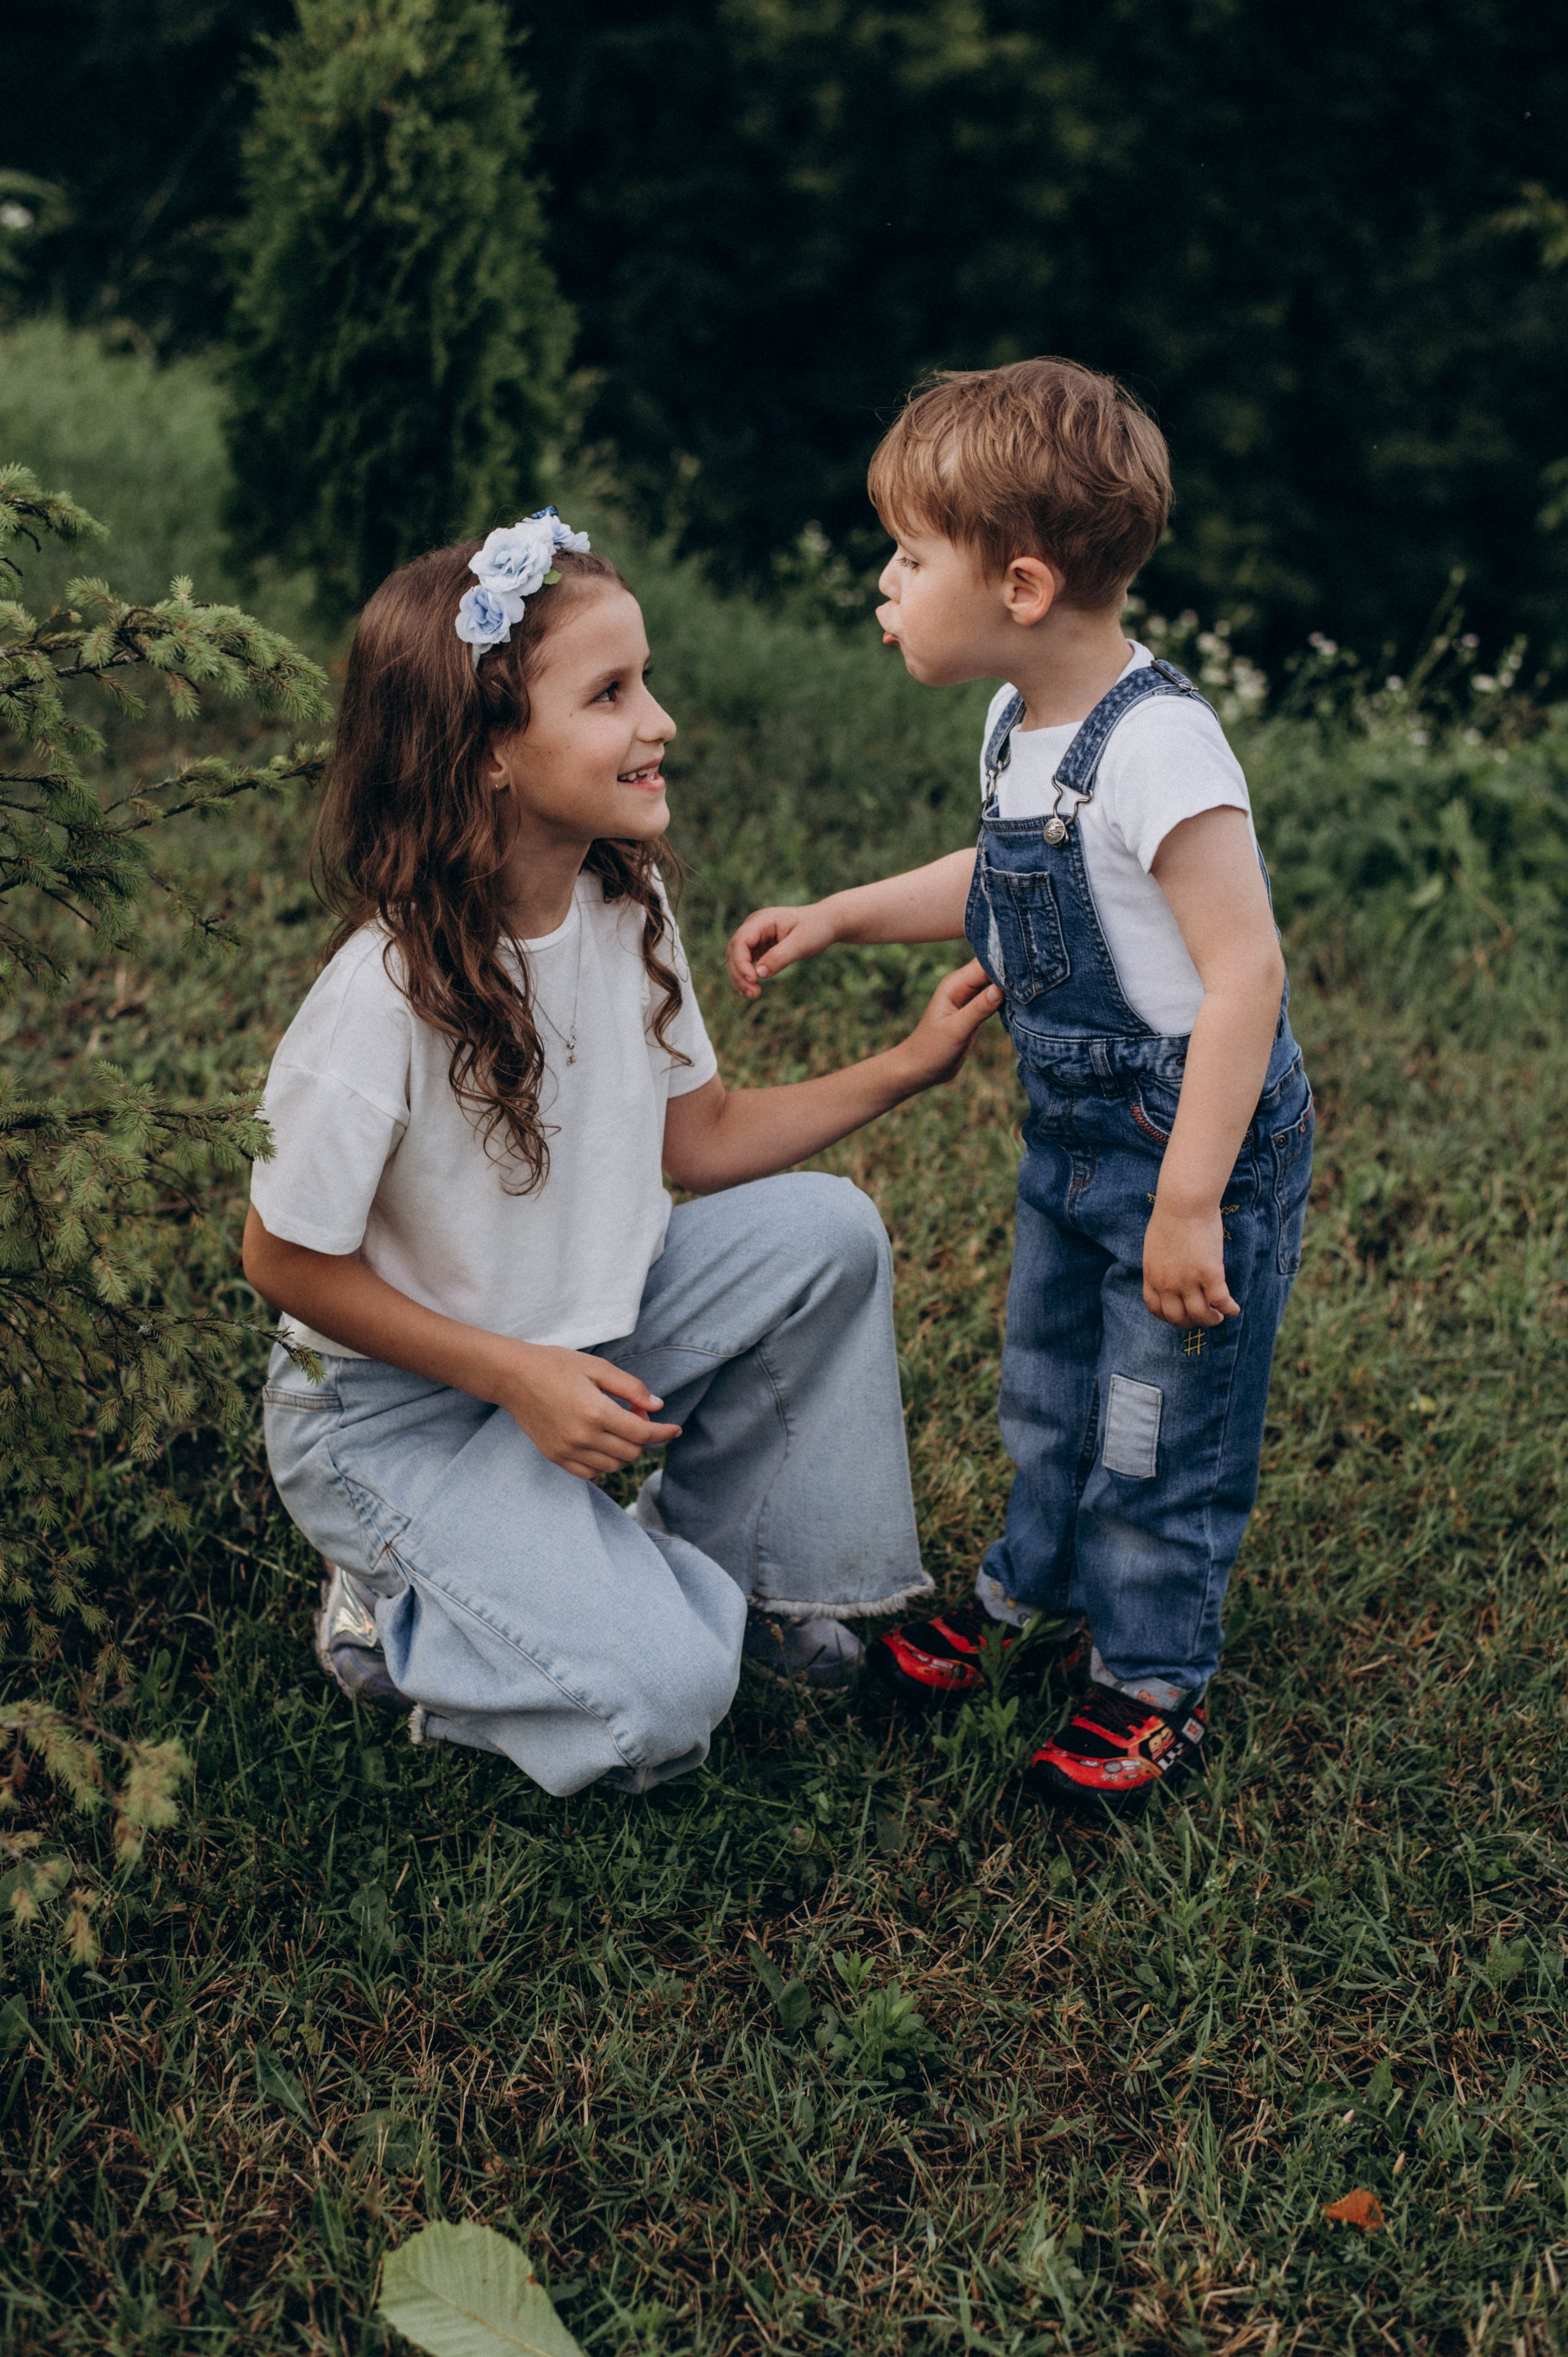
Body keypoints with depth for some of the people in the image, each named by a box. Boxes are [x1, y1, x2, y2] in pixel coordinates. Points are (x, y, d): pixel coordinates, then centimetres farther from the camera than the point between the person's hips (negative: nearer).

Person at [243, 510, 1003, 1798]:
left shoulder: (625, 907, -8)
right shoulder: (386, 992, -30)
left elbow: (703, 1138, 3)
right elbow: (287, 1259, -19)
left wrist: (907, 1066, -6)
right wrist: (518, 1377, -21)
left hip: (582, 1332, 7)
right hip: (395, 1406, -7)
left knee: (824, 1230, -12)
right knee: (658, 1701, -20)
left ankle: (722, 1553, 8)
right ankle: (392, 1610, 9)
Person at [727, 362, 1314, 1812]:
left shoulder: (1155, 742, -28)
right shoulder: (1024, 726, 0)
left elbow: (1246, 971, -28)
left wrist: (1188, 1202, -27)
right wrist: (836, 918, 12)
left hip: (1201, 1147, -9)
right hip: (1076, 1136, 9)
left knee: (1162, 1435, 7)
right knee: (1049, 1394, 24)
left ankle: (1156, 1682, 27)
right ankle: (1030, 1592, 46)